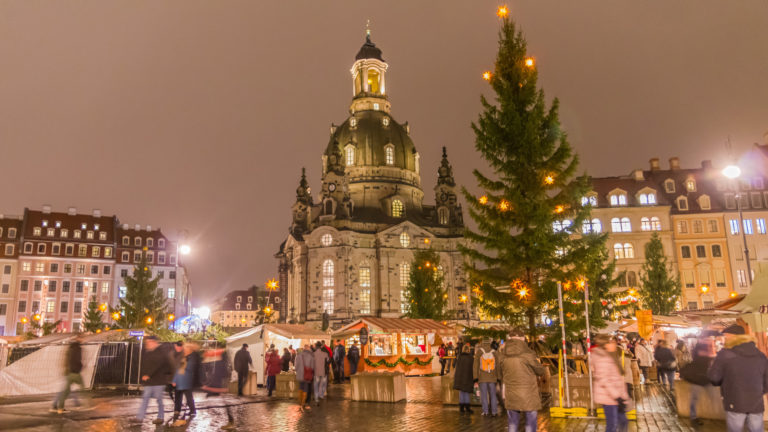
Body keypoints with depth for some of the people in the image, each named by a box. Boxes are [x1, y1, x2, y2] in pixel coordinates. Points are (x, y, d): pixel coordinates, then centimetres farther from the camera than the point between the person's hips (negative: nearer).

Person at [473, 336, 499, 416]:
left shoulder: (479, 352, -6)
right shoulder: (494, 352, -1)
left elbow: (475, 365, -5)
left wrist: (475, 377, 0)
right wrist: (498, 377, 10)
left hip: (482, 377, -1)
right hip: (492, 377, 1)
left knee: (484, 394, 6)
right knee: (493, 394, 10)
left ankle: (485, 411, 5)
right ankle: (494, 411, 10)